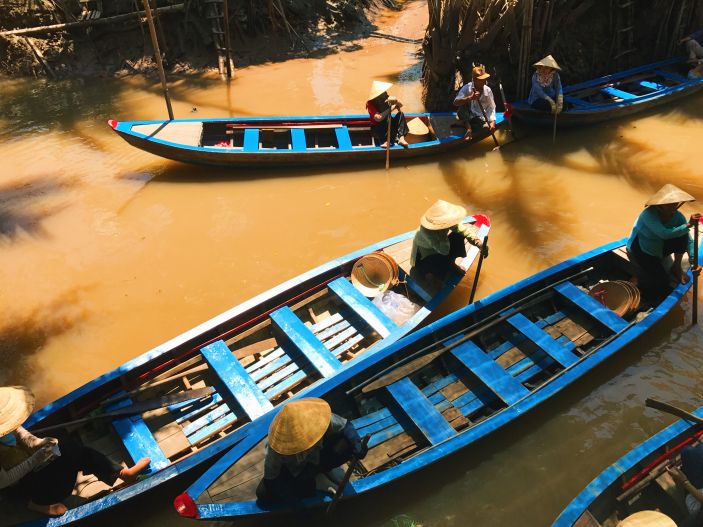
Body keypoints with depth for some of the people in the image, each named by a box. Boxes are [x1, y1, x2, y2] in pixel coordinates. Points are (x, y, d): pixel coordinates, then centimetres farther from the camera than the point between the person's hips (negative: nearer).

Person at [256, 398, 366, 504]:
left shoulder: (319, 418, -34)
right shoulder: (276, 451, -36)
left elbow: (346, 426, -18)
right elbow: (270, 480, -24)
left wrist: (357, 445, -36)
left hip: (319, 456, 0)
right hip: (291, 470, 0)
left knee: (346, 444, -28)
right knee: (263, 494, -25)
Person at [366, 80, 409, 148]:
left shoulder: (387, 99, -4)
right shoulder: (371, 103, -20)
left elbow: (401, 105, -1)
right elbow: (378, 118, -32)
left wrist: (396, 101, -25)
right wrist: (391, 108, -27)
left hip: (389, 127, 6)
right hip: (377, 130, -6)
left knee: (400, 114, -14)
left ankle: (401, 138, -31)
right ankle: (386, 141, -37)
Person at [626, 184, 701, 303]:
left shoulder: (678, 217, -14)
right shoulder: (649, 214, -30)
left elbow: (688, 241, -17)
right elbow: (664, 234, -43)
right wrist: (688, 225, -47)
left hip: (658, 248, 6)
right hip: (639, 250, -6)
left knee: (682, 235, -21)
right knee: (662, 281, -24)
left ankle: (677, 267, -4)